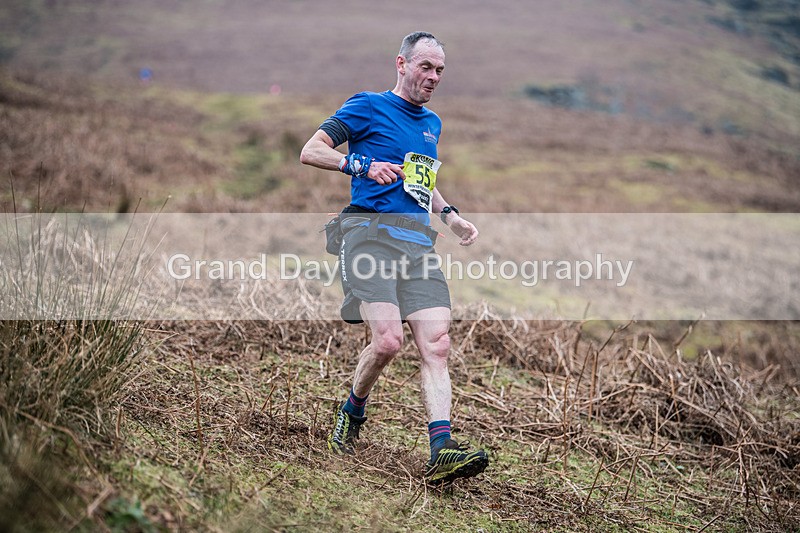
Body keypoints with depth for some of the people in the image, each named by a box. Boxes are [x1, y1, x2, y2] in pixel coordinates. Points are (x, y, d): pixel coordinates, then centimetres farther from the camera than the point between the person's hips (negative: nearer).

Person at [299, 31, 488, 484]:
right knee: (389, 340, -19)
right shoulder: (368, 107, 5)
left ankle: (442, 451, -16)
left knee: (437, 344, -10)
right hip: (372, 230, -6)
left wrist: (451, 216, 22)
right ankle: (352, 411, 11)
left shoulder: (432, 123, 25)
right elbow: (310, 151, -1)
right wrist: (362, 164, -16)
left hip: (419, 241, 6)